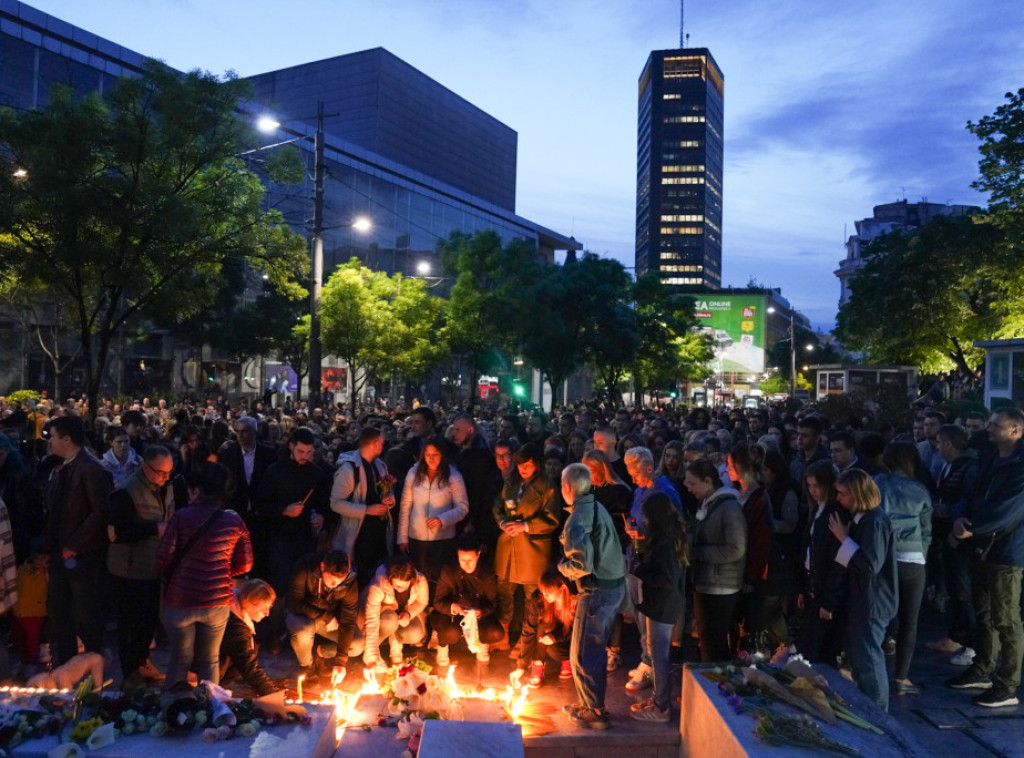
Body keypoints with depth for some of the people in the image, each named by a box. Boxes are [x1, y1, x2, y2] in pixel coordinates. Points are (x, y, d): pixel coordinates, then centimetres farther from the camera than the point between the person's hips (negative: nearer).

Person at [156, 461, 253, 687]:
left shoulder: (181, 517, -9)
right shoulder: (235, 522, -3)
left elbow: (163, 558, -9)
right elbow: (244, 565, 1)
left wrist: (169, 582, 10)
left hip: (180, 600, -1)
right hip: (217, 601, 1)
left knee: (180, 660, 17)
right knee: (210, 661, 17)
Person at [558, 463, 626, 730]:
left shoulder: (577, 519, -20)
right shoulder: (597, 507, 8)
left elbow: (582, 565, -26)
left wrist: (562, 566, -7)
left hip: (598, 591, -9)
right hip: (615, 586, 9)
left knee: (583, 654, 5)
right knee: (595, 649, 21)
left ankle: (594, 712, 15)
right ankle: (590, 703, 34)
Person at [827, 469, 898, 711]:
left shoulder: (875, 521, -21)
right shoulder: (860, 518, 8)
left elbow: (870, 565, -27)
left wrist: (843, 538, -21)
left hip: (872, 603, -10)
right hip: (861, 600, 10)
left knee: (869, 661, 1)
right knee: (858, 657, 19)